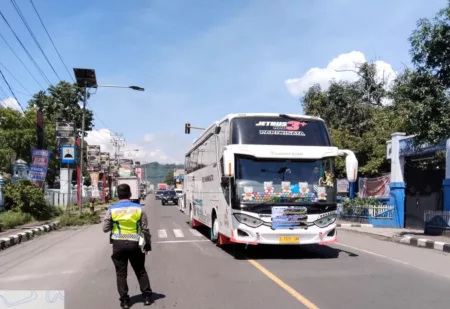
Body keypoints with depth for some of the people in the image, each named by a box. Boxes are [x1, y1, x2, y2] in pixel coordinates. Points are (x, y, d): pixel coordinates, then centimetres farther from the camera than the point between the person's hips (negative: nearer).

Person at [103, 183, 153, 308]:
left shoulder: (112, 209, -5)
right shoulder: (139, 208, -4)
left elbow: (105, 228, 0)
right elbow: (145, 229, -1)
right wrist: (148, 245, 10)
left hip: (118, 244, 0)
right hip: (134, 243, 1)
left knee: (121, 273, 11)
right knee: (141, 271, 15)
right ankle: (147, 296, 19)